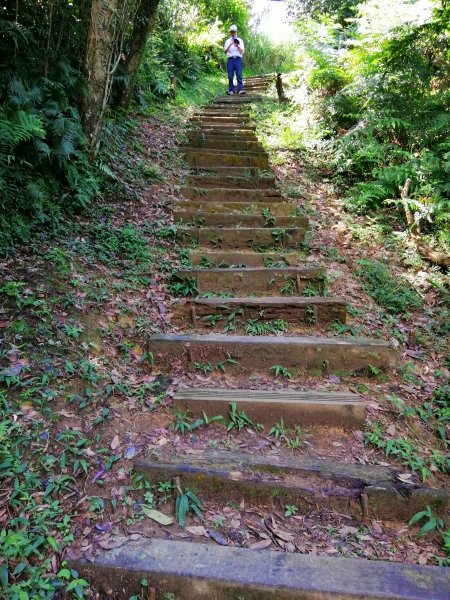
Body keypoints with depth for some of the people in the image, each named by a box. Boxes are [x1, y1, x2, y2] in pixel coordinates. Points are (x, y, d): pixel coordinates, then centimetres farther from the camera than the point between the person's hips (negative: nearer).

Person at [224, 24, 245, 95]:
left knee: (239, 75, -13)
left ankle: (240, 90, -19)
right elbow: (225, 52, 7)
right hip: (230, 59, 1)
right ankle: (231, 90, -1)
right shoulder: (228, 41, 17)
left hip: (238, 59, -1)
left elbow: (242, 51, 6)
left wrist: (237, 46, -11)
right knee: (230, 76, -5)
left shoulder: (240, 40, 16)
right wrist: (230, 45, -9)